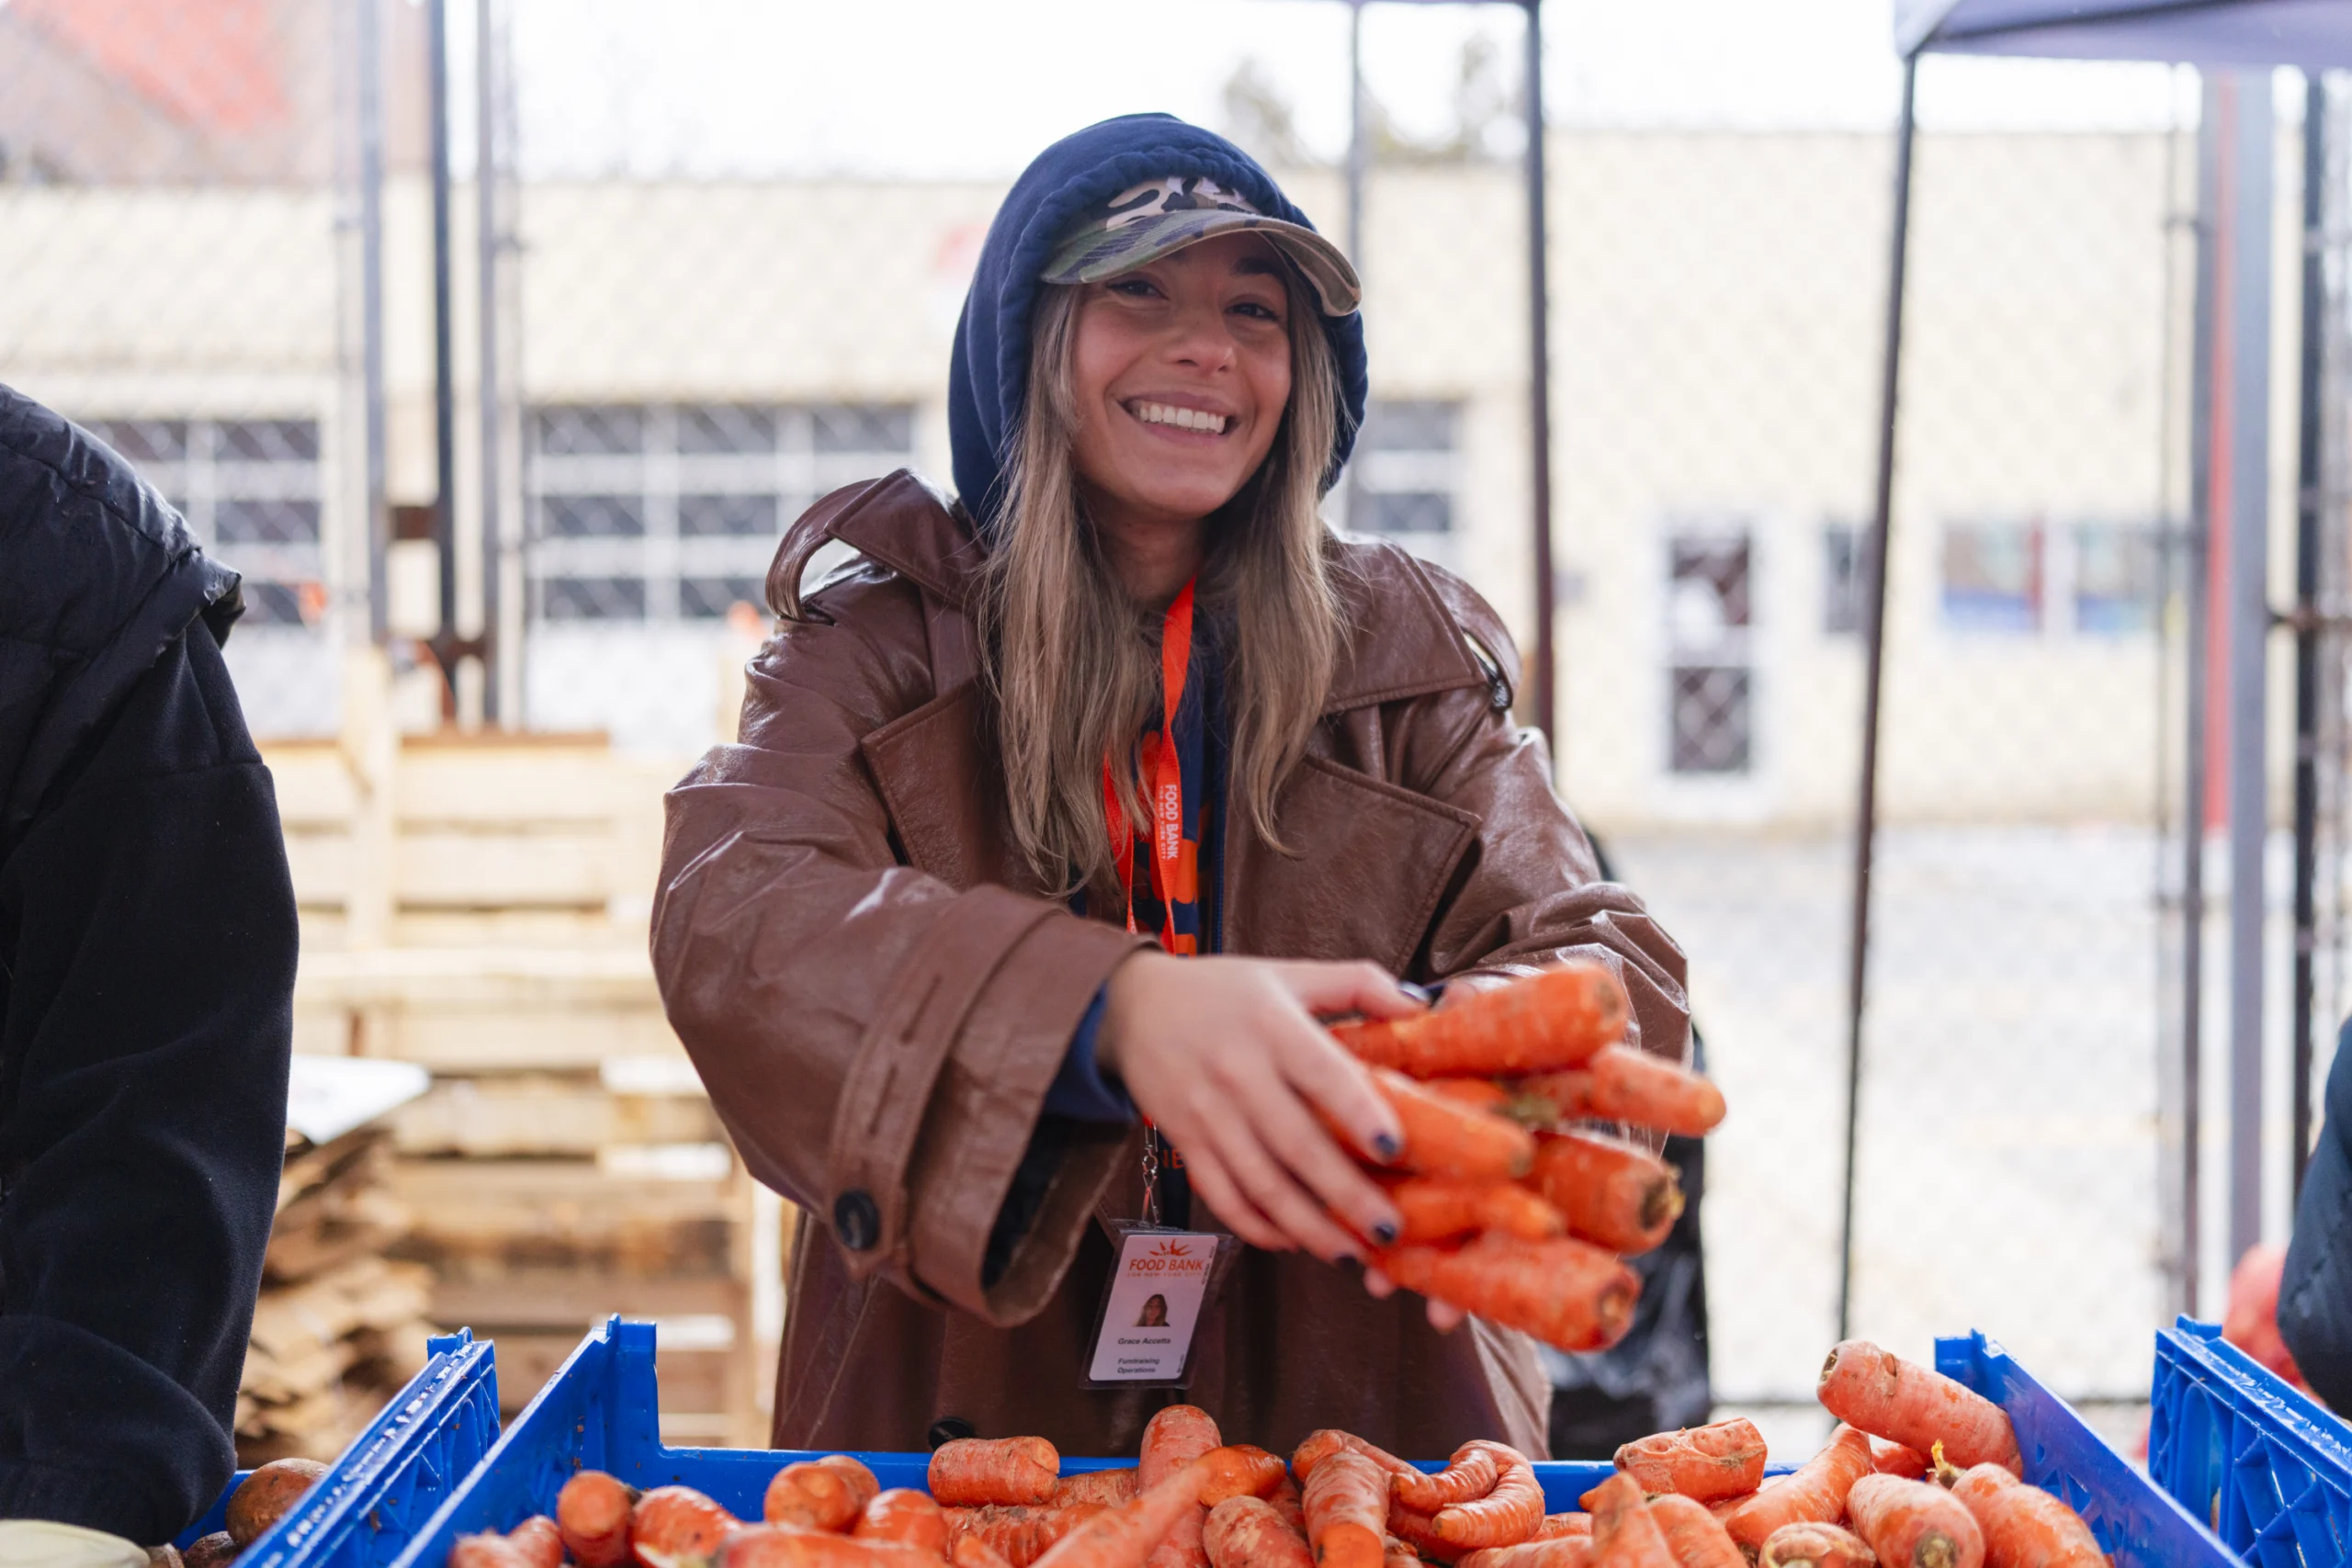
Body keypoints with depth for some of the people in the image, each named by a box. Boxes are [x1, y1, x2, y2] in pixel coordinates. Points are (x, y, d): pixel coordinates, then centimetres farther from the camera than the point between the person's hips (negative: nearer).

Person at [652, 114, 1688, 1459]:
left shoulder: (1407, 651, 8)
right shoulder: (876, 650, 3)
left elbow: (1611, 962, -1)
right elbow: (730, 921, -16)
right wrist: (1119, 1012, -34)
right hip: (962, 1434, -1)